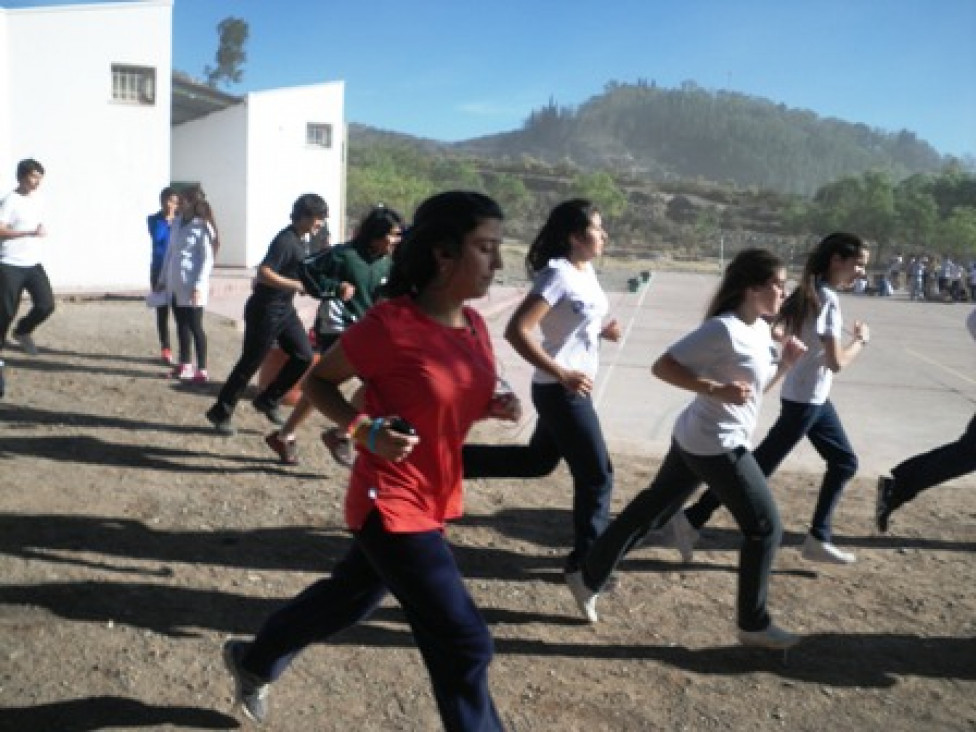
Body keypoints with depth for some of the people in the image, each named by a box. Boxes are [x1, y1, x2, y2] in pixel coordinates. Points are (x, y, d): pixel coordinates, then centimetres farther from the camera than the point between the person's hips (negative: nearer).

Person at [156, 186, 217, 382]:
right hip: (175, 285, 7)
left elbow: (207, 259, -13)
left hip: (191, 287, -7)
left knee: (195, 327, -3)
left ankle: (201, 371, 4)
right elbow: (170, 251, 17)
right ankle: (185, 365, 24)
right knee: (181, 325, 13)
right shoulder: (178, 222, 11)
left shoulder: (203, 227, -10)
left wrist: (199, 286, -19)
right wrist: (163, 278, 16)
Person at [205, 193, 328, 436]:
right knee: (250, 363, 0)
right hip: (266, 310, -9)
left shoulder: (300, 239, 8)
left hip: (284, 308, 9)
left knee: (304, 355, 6)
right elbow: (263, 273, -30)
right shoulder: (286, 240, -21)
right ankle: (221, 413, 15)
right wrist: (297, 285, -28)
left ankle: (268, 401, 19)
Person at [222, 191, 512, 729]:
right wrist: (365, 431, -23)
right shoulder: (388, 325, -22)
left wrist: (492, 406, -6)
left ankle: (254, 661, 51)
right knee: (464, 645, -5)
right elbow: (318, 382, -8)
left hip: (434, 501, 8)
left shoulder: (473, 326, 0)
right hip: (392, 506, -8)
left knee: (348, 598, 26)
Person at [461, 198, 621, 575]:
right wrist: (562, 374, -30)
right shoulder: (559, 274, -21)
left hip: (571, 389, 9)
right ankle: (586, 557, 20)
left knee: (537, 461, 23)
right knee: (597, 475, 2)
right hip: (560, 391, -9)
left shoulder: (586, 270, 6)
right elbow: (516, 330, -28)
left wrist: (602, 330, 2)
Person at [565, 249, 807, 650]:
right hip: (717, 446, -10)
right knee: (765, 527, 1)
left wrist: (785, 362, 2)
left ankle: (588, 577, 27)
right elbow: (662, 366, -21)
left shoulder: (760, 330, 8)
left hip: (695, 440, 10)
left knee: (653, 509, 17)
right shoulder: (724, 329, -21)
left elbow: (757, 386, 18)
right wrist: (716, 389, -28)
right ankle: (754, 624, 16)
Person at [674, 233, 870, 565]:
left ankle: (818, 538, 22)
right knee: (758, 466, -4)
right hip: (805, 399, -10)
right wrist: (861, 339, -7)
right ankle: (691, 520, 3)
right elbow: (837, 361, -21)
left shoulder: (808, 293, 7)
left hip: (813, 398, 10)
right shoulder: (828, 299, -20)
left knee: (845, 461, 16)